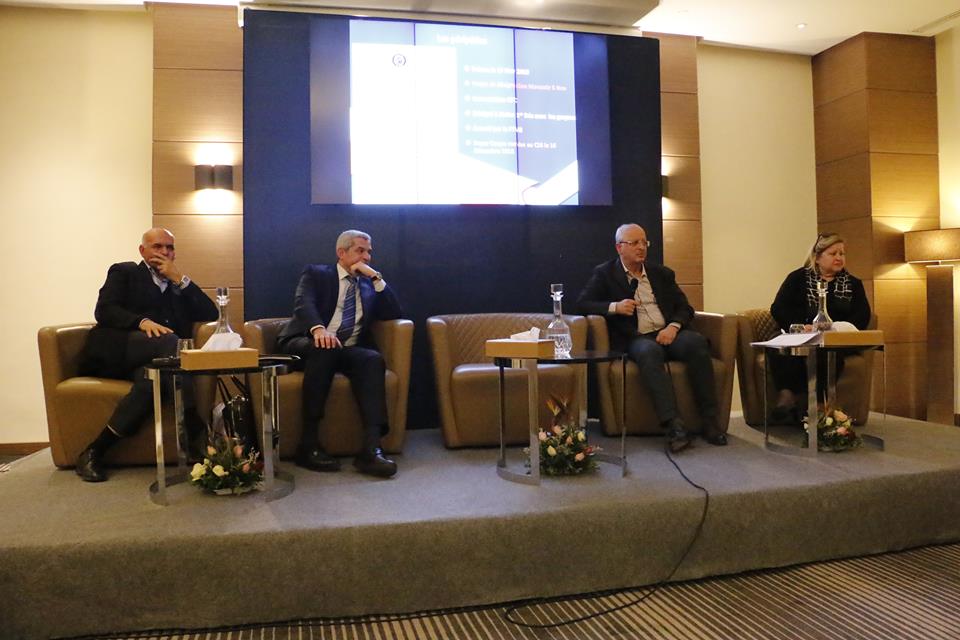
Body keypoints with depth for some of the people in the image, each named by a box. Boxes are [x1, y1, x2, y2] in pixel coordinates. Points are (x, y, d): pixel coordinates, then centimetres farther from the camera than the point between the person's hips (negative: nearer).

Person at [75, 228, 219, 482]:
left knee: (151, 379, -35)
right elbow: (104, 311, 1)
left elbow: (211, 314, 13)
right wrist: (143, 322, -18)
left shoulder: (180, 286, 30)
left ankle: (95, 451, -28)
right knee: (170, 342, -33)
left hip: (152, 358, 3)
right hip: (117, 351, -2)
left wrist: (180, 279, 7)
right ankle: (197, 430, -34)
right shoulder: (124, 272, 19)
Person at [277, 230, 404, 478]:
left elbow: (395, 314, 10)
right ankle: (309, 444, -32)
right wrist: (318, 328, -32)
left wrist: (376, 277, 3)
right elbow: (303, 302, -10)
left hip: (347, 352, 3)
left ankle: (371, 449, -41)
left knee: (373, 359, -29)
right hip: (307, 344, -3)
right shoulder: (315, 273, 11)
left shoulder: (369, 285, 23)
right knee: (323, 350, -37)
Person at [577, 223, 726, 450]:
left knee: (696, 342, -29)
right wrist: (614, 307, -15)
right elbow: (583, 303, 2)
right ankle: (673, 424, -42)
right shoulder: (605, 274, 12)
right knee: (650, 351, -37)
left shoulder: (662, 274, 22)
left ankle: (709, 422, -26)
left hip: (668, 333, 3)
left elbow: (685, 307, 16)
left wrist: (673, 327, -7)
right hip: (635, 338, -3)